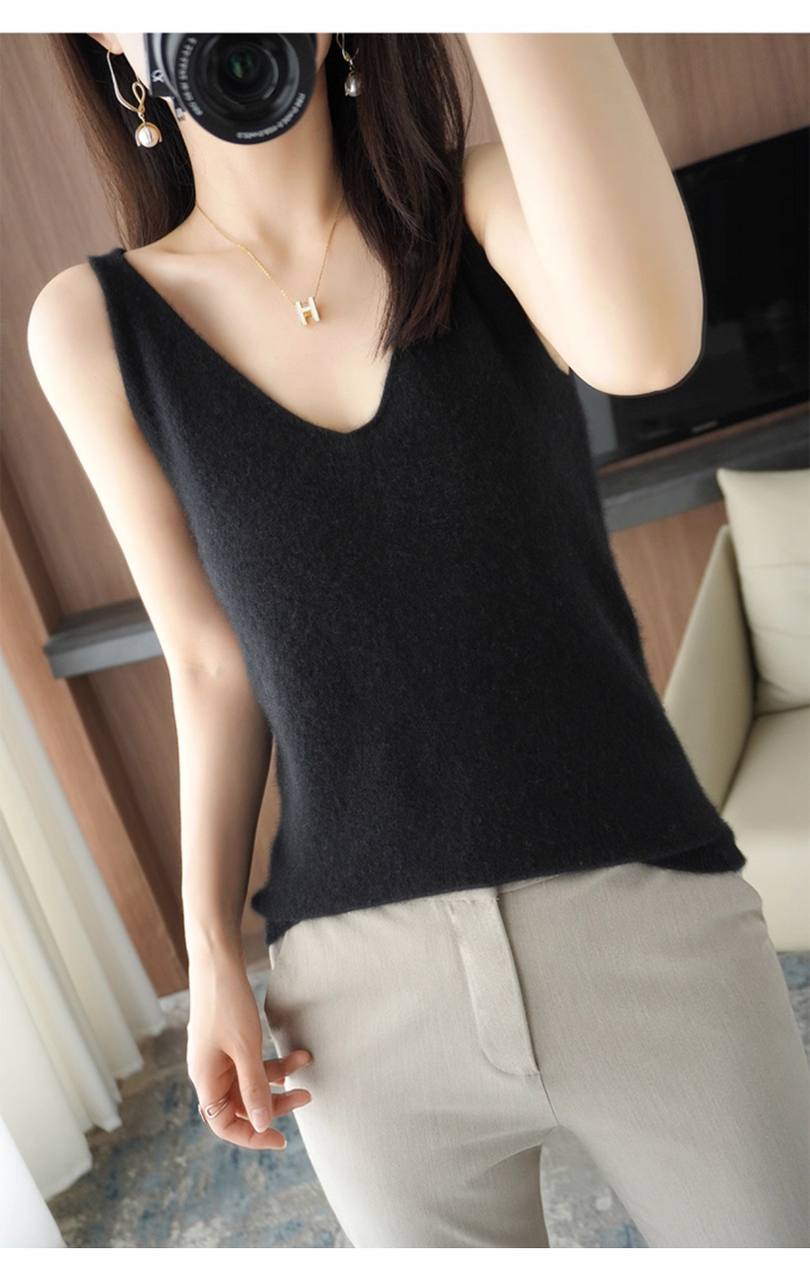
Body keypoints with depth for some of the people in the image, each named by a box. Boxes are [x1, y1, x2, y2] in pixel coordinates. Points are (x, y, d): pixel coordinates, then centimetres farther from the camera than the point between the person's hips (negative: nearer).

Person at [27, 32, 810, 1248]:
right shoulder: (94, 327, 0)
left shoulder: (492, 201, -1)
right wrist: (211, 956, 1)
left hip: (645, 917, 1)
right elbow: (212, 663, 2)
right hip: (367, 986, 1)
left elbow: (643, 340, -25)